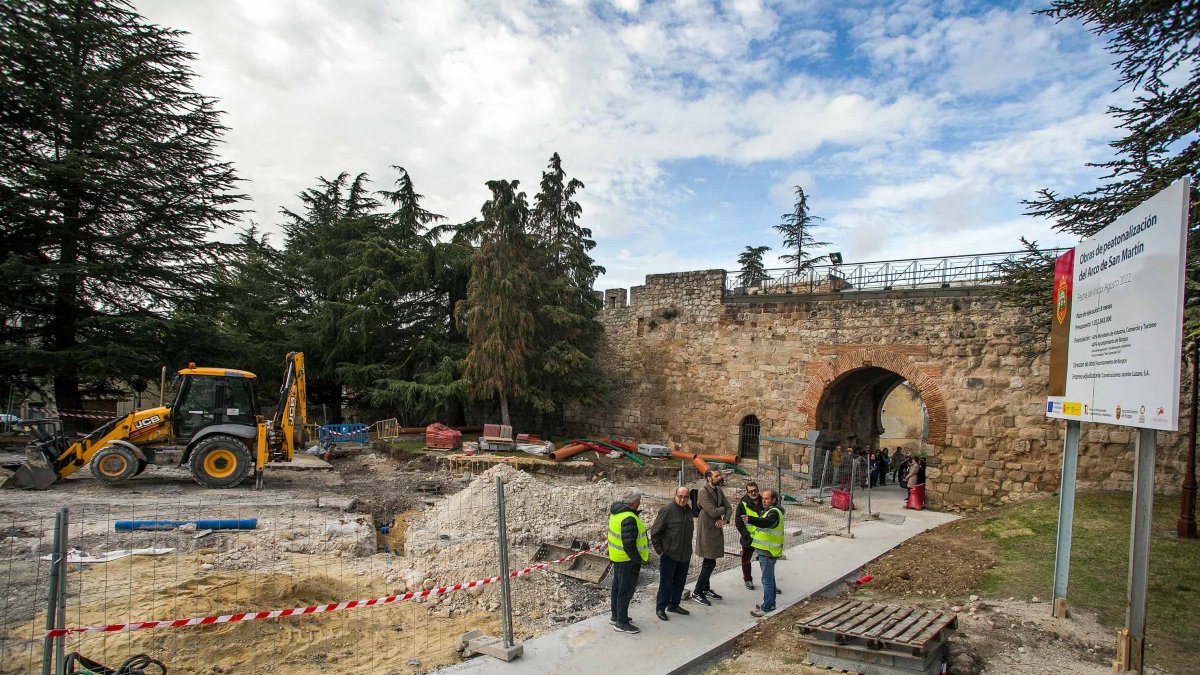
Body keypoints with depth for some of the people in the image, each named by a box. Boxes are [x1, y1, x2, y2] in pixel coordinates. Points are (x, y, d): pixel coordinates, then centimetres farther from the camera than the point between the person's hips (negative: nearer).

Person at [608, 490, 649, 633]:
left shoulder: (617, 511, 2)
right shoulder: (629, 519, -28)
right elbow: (629, 544, -29)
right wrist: (638, 559, -17)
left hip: (617, 557, 10)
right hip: (628, 560, -10)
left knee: (617, 587, 21)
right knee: (626, 591, 2)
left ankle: (616, 616, 35)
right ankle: (622, 623, 11)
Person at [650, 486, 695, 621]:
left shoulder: (689, 511, 5)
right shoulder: (667, 510, -17)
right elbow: (655, 531, -13)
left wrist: (688, 549, 15)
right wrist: (659, 550, -12)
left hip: (685, 555, 7)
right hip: (669, 555, -7)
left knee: (680, 582, 16)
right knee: (666, 583, 2)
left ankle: (674, 605, 32)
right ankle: (660, 608, 16)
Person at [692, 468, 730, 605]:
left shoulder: (718, 490, 9)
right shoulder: (703, 492, -17)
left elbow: (729, 508, 10)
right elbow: (713, 512, -24)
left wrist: (724, 520, -9)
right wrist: (722, 509, -4)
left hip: (716, 530, 8)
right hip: (706, 531, -8)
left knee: (709, 562, 15)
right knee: (709, 563, -6)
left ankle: (706, 589, 28)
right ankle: (697, 592, 5)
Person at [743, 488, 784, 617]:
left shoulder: (774, 512, -18)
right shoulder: (769, 510, 16)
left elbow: (766, 522, -39)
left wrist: (750, 520, -54)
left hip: (768, 552, -11)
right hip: (766, 551, 11)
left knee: (767, 579, -6)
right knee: (769, 578, 19)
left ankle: (767, 607, -2)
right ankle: (770, 603, 30)